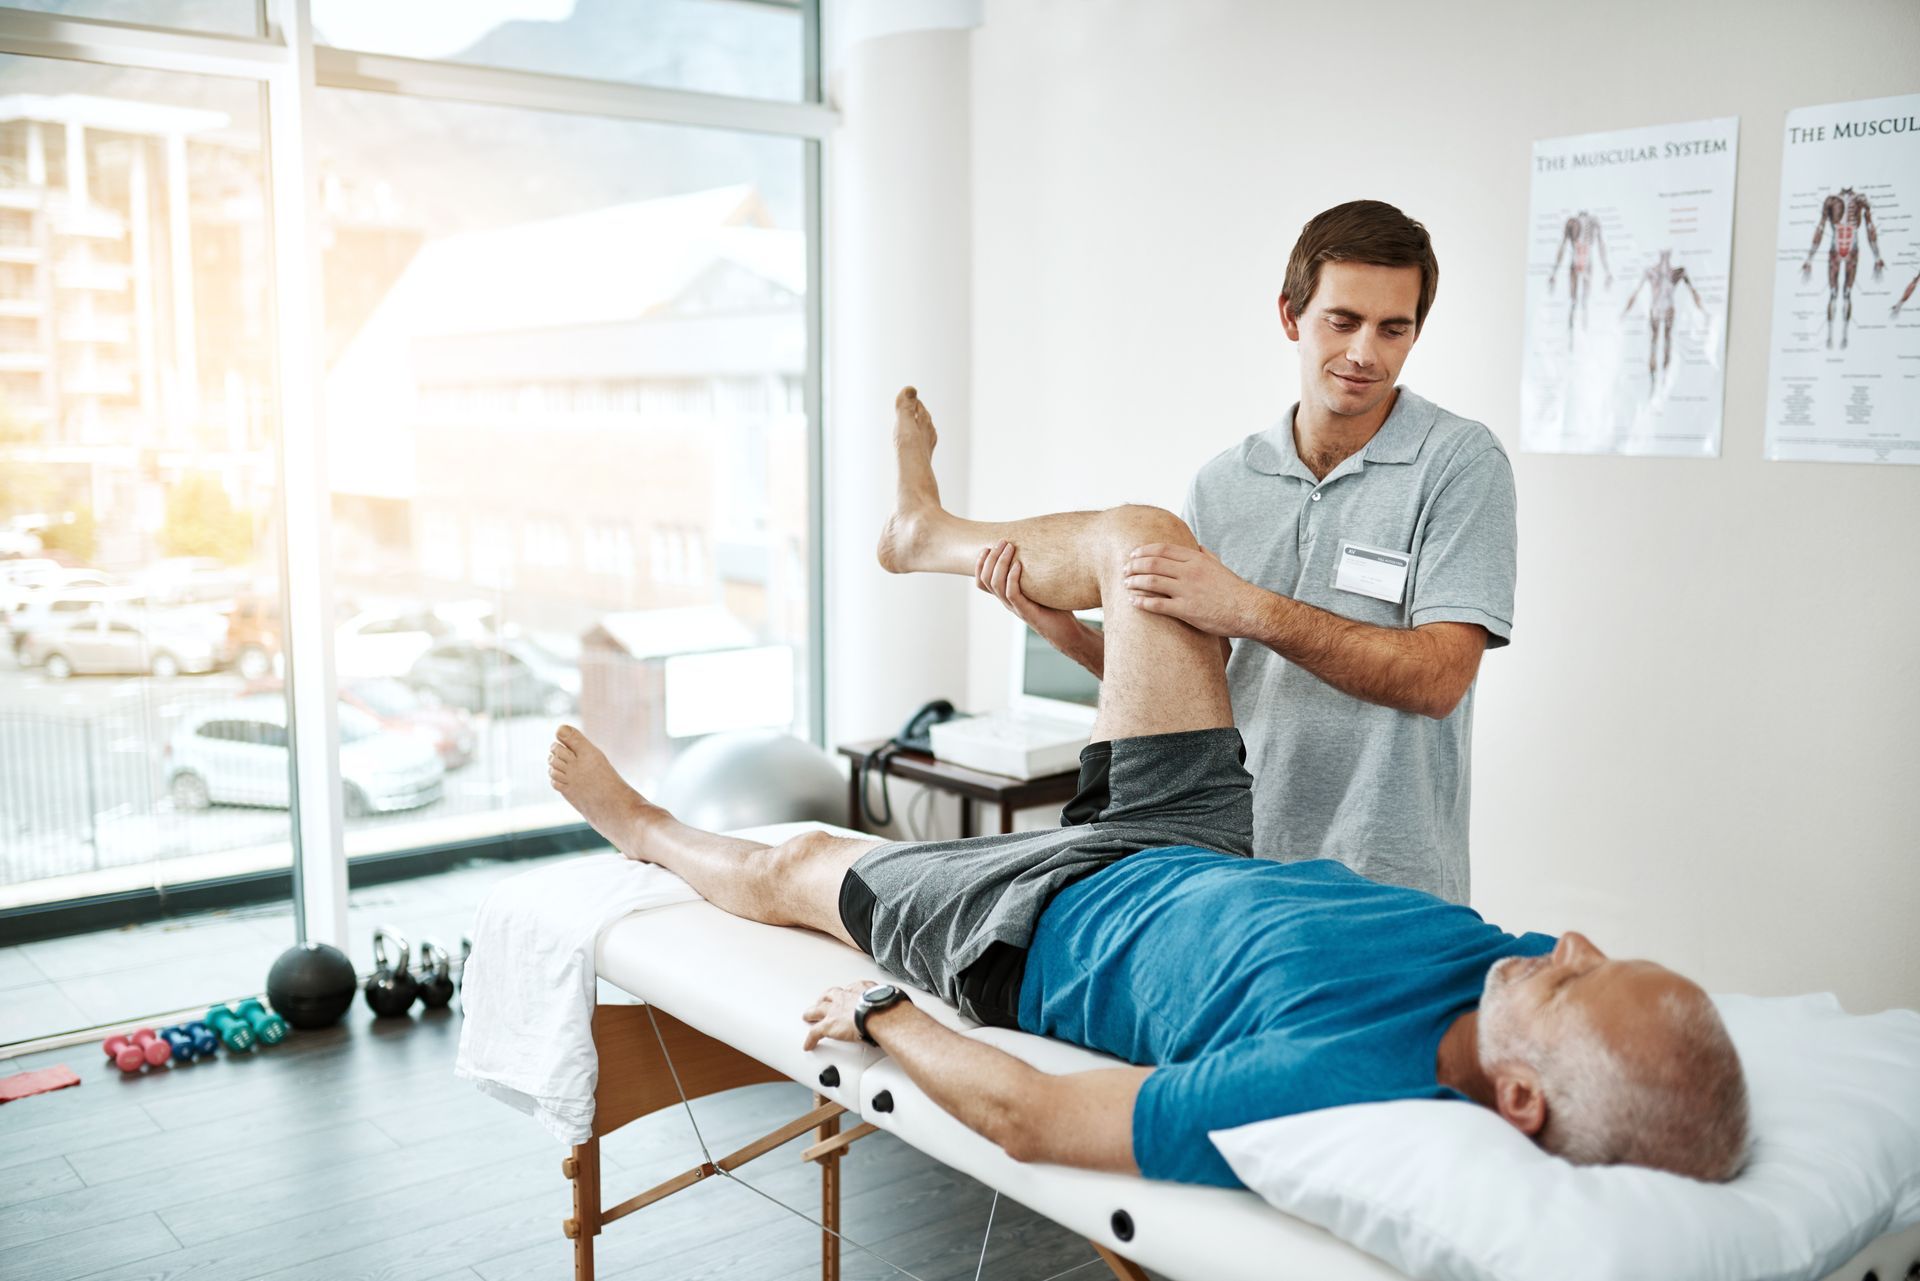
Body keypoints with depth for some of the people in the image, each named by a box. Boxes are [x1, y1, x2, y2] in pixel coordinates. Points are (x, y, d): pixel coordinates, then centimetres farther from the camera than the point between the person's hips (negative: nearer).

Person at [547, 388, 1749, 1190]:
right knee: (1139, 536, 7)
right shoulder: (1521, 973, -27)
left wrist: (881, 1014, -16)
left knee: (795, 868, 18)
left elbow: (1031, 1120, -33)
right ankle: (926, 535, 39)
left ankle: (643, 826, 56)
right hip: (1207, 856, 6)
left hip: (1042, 925, -5)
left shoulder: (1323, 1090, -46)